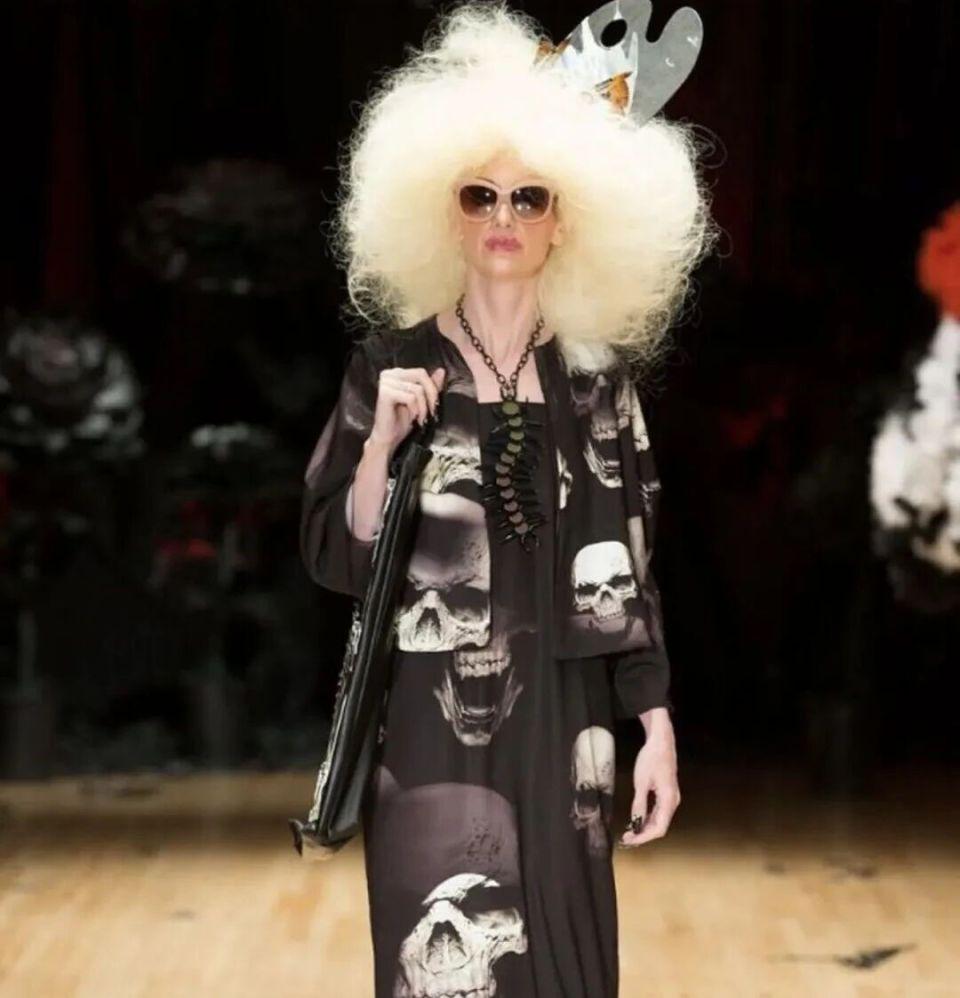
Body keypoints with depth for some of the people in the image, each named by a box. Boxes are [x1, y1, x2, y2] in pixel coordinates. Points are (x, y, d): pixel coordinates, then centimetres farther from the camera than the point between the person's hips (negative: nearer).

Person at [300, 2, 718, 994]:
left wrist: (658, 728, 1)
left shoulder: (596, 378, 5)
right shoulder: (393, 363, -1)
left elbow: (628, 570, 5)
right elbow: (338, 558, -2)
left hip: (560, 719, 3)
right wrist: (381, 439, -17)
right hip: (432, 719, -3)